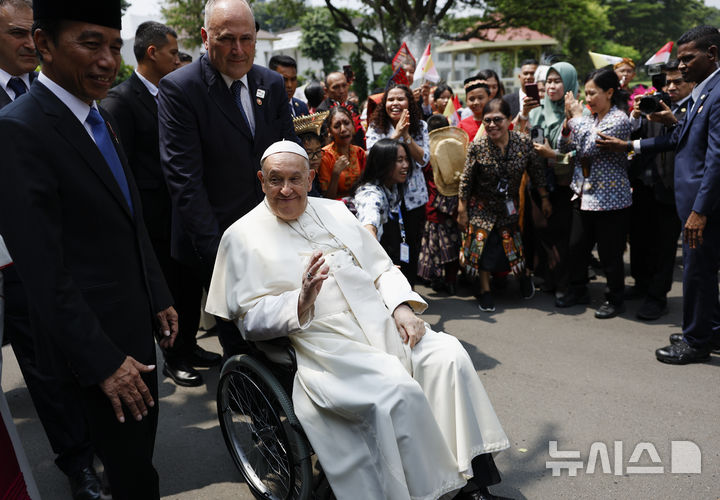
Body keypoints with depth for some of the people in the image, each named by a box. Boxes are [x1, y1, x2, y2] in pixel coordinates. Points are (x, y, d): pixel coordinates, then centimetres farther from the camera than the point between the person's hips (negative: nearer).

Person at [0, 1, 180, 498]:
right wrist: (103, 361, -20)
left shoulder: (98, 119, 8)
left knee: (143, 437, 22)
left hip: (136, 322, 8)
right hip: (96, 334, -8)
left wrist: (160, 299, 12)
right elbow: (44, 270, -22)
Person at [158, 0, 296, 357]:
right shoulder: (178, 88, -11)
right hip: (218, 239, -4)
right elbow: (185, 180, -15)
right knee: (239, 341, 3)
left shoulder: (272, 84, 6)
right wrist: (215, 251, -20)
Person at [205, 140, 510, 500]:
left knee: (449, 355, -17)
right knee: (398, 391, -28)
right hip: (326, 345, -5)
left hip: (383, 323, 5)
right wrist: (301, 302, -21)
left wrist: (402, 307, -3)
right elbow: (250, 319, -3)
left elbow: (383, 270, 17)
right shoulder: (243, 236, 3)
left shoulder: (334, 211, 17)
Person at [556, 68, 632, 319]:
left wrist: (578, 117, -14)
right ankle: (578, 290, 31)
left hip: (609, 199, -7)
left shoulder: (619, 120, -13)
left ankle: (615, 299, 20)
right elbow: (565, 147, 9)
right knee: (577, 246, 13)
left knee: (609, 252, 4)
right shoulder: (588, 117, 10)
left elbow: (589, 148, -24)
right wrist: (569, 119, -4)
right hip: (584, 194, 7)